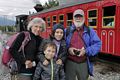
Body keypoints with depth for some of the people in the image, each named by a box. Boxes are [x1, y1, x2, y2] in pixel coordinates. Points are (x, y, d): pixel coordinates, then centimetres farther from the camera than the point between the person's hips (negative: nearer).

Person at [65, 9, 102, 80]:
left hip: (84, 63, 1)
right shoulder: (67, 31, 3)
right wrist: (68, 49, -14)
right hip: (70, 63, -1)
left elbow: (97, 44, 0)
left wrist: (86, 51, -15)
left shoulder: (90, 31, 4)